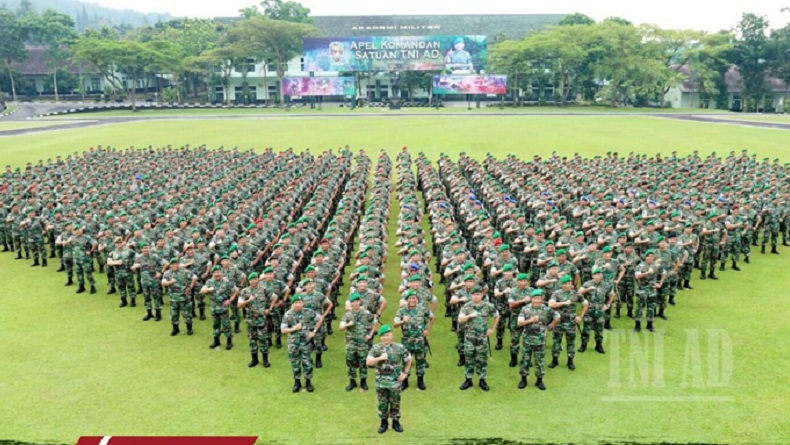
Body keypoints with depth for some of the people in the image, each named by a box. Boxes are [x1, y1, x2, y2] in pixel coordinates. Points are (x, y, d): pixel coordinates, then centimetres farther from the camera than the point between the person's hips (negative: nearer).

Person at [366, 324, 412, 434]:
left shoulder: (399, 347, -6)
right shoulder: (375, 348, -5)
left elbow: (409, 359, 7)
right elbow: (368, 362, -14)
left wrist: (405, 373, 2)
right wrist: (380, 358, -27)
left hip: (395, 381, -1)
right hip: (381, 381, 1)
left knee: (395, 402, 9)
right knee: (382, 403, 10)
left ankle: (396, 422, 25)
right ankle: (384, 422, 26)